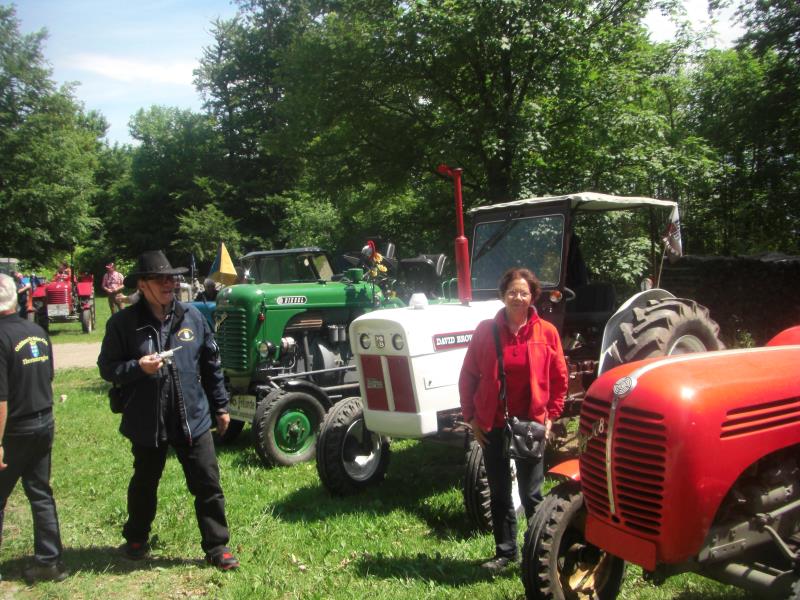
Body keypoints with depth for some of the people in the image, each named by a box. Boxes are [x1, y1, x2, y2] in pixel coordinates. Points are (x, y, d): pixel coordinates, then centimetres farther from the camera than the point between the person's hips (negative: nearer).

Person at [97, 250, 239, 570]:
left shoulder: (192, 316, -1)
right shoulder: (123, 323, -8)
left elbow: (211, 364, 7)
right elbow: (106, 367, -4)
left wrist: (220, 406, 10)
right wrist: (138, 367, -23)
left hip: (193, 417, 1)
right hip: (146, 422, -1)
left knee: (208, 484, 4)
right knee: (144, 483, 20)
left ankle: (216, 546, 18)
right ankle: (136, 538, 43)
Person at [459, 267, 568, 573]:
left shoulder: (546, 332, -3)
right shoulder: (486, 330, -3)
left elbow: (559, 379, 4)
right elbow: (468, 376, 1)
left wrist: (550, 416, 0)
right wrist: (471, 417, -1)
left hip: (531, 424, -1)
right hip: (492, 425, 1)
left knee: (531, 494, 8)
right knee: (499, 493, 12)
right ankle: (505, 551, 26)